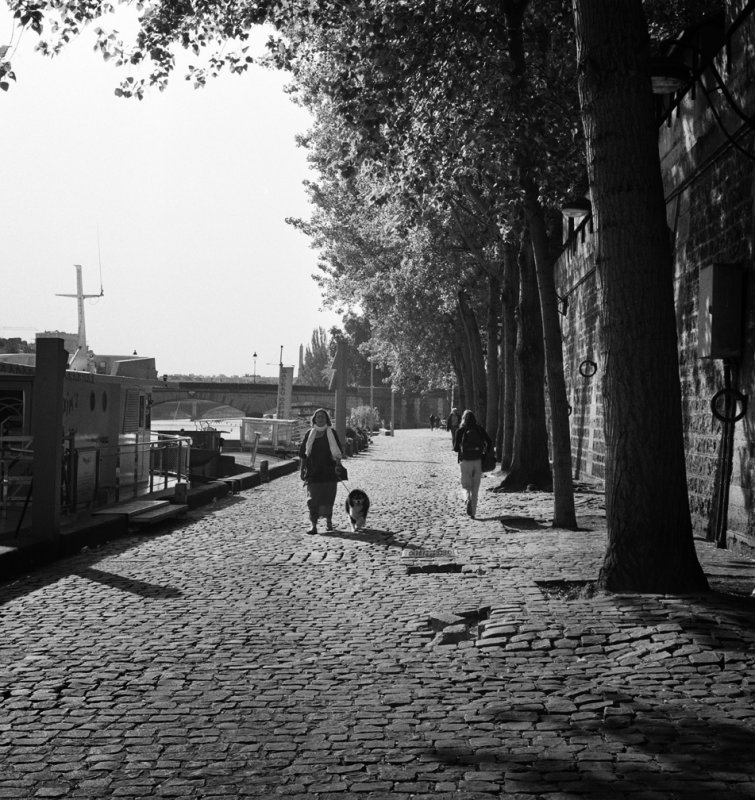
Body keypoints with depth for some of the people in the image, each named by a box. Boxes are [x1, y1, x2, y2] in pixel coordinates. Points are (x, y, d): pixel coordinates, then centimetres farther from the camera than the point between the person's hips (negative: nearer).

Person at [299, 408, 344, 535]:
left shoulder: (331, 433, 4)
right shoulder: (309, 434, 7)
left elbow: (337, 452, 2)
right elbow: (303, 453, 10)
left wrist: (338, 464, -12)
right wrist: (303, 469, 6)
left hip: (329, 471, 0)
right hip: (313, 472, 1)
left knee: (328, 497, 5)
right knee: (313, 498, -6)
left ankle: (328, 520, 28)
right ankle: (313, 525, -5)